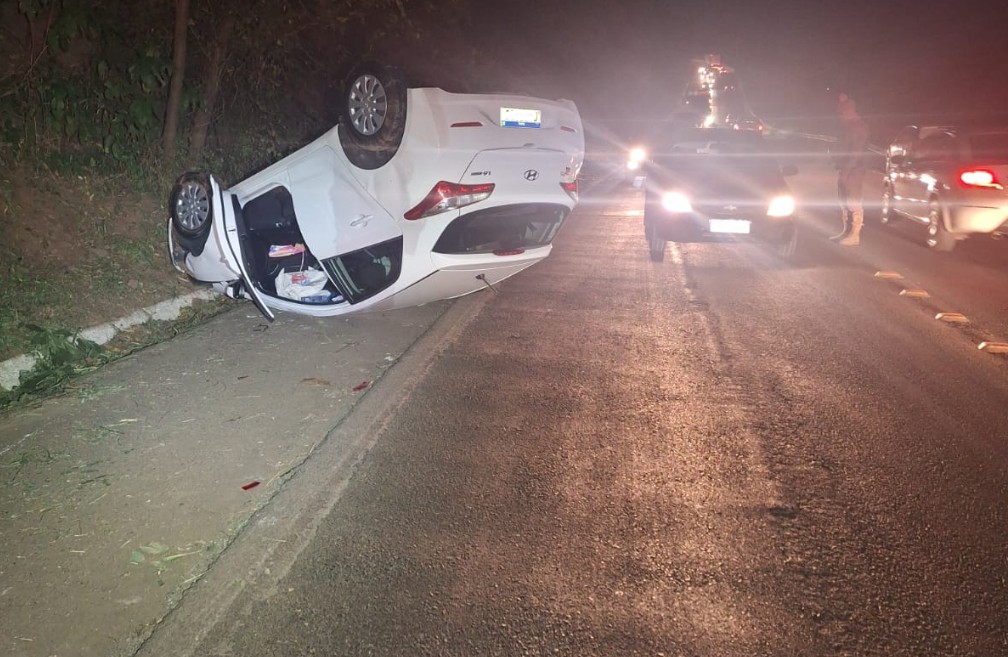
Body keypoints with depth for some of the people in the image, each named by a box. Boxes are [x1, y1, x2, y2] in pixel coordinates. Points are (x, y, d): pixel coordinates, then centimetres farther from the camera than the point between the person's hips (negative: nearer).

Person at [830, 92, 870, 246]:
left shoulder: (859, 125, -12)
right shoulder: (846, 124, 15)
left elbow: (858, 150, -18)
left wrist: (847, 169, -20)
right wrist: (838, 162, 9)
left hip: (854, 170, -9)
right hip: (843, 168, 9)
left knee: (854, 203, -7)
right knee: (844, 202, 13)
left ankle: (855, 236, -4)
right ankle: (846, 231, 21)